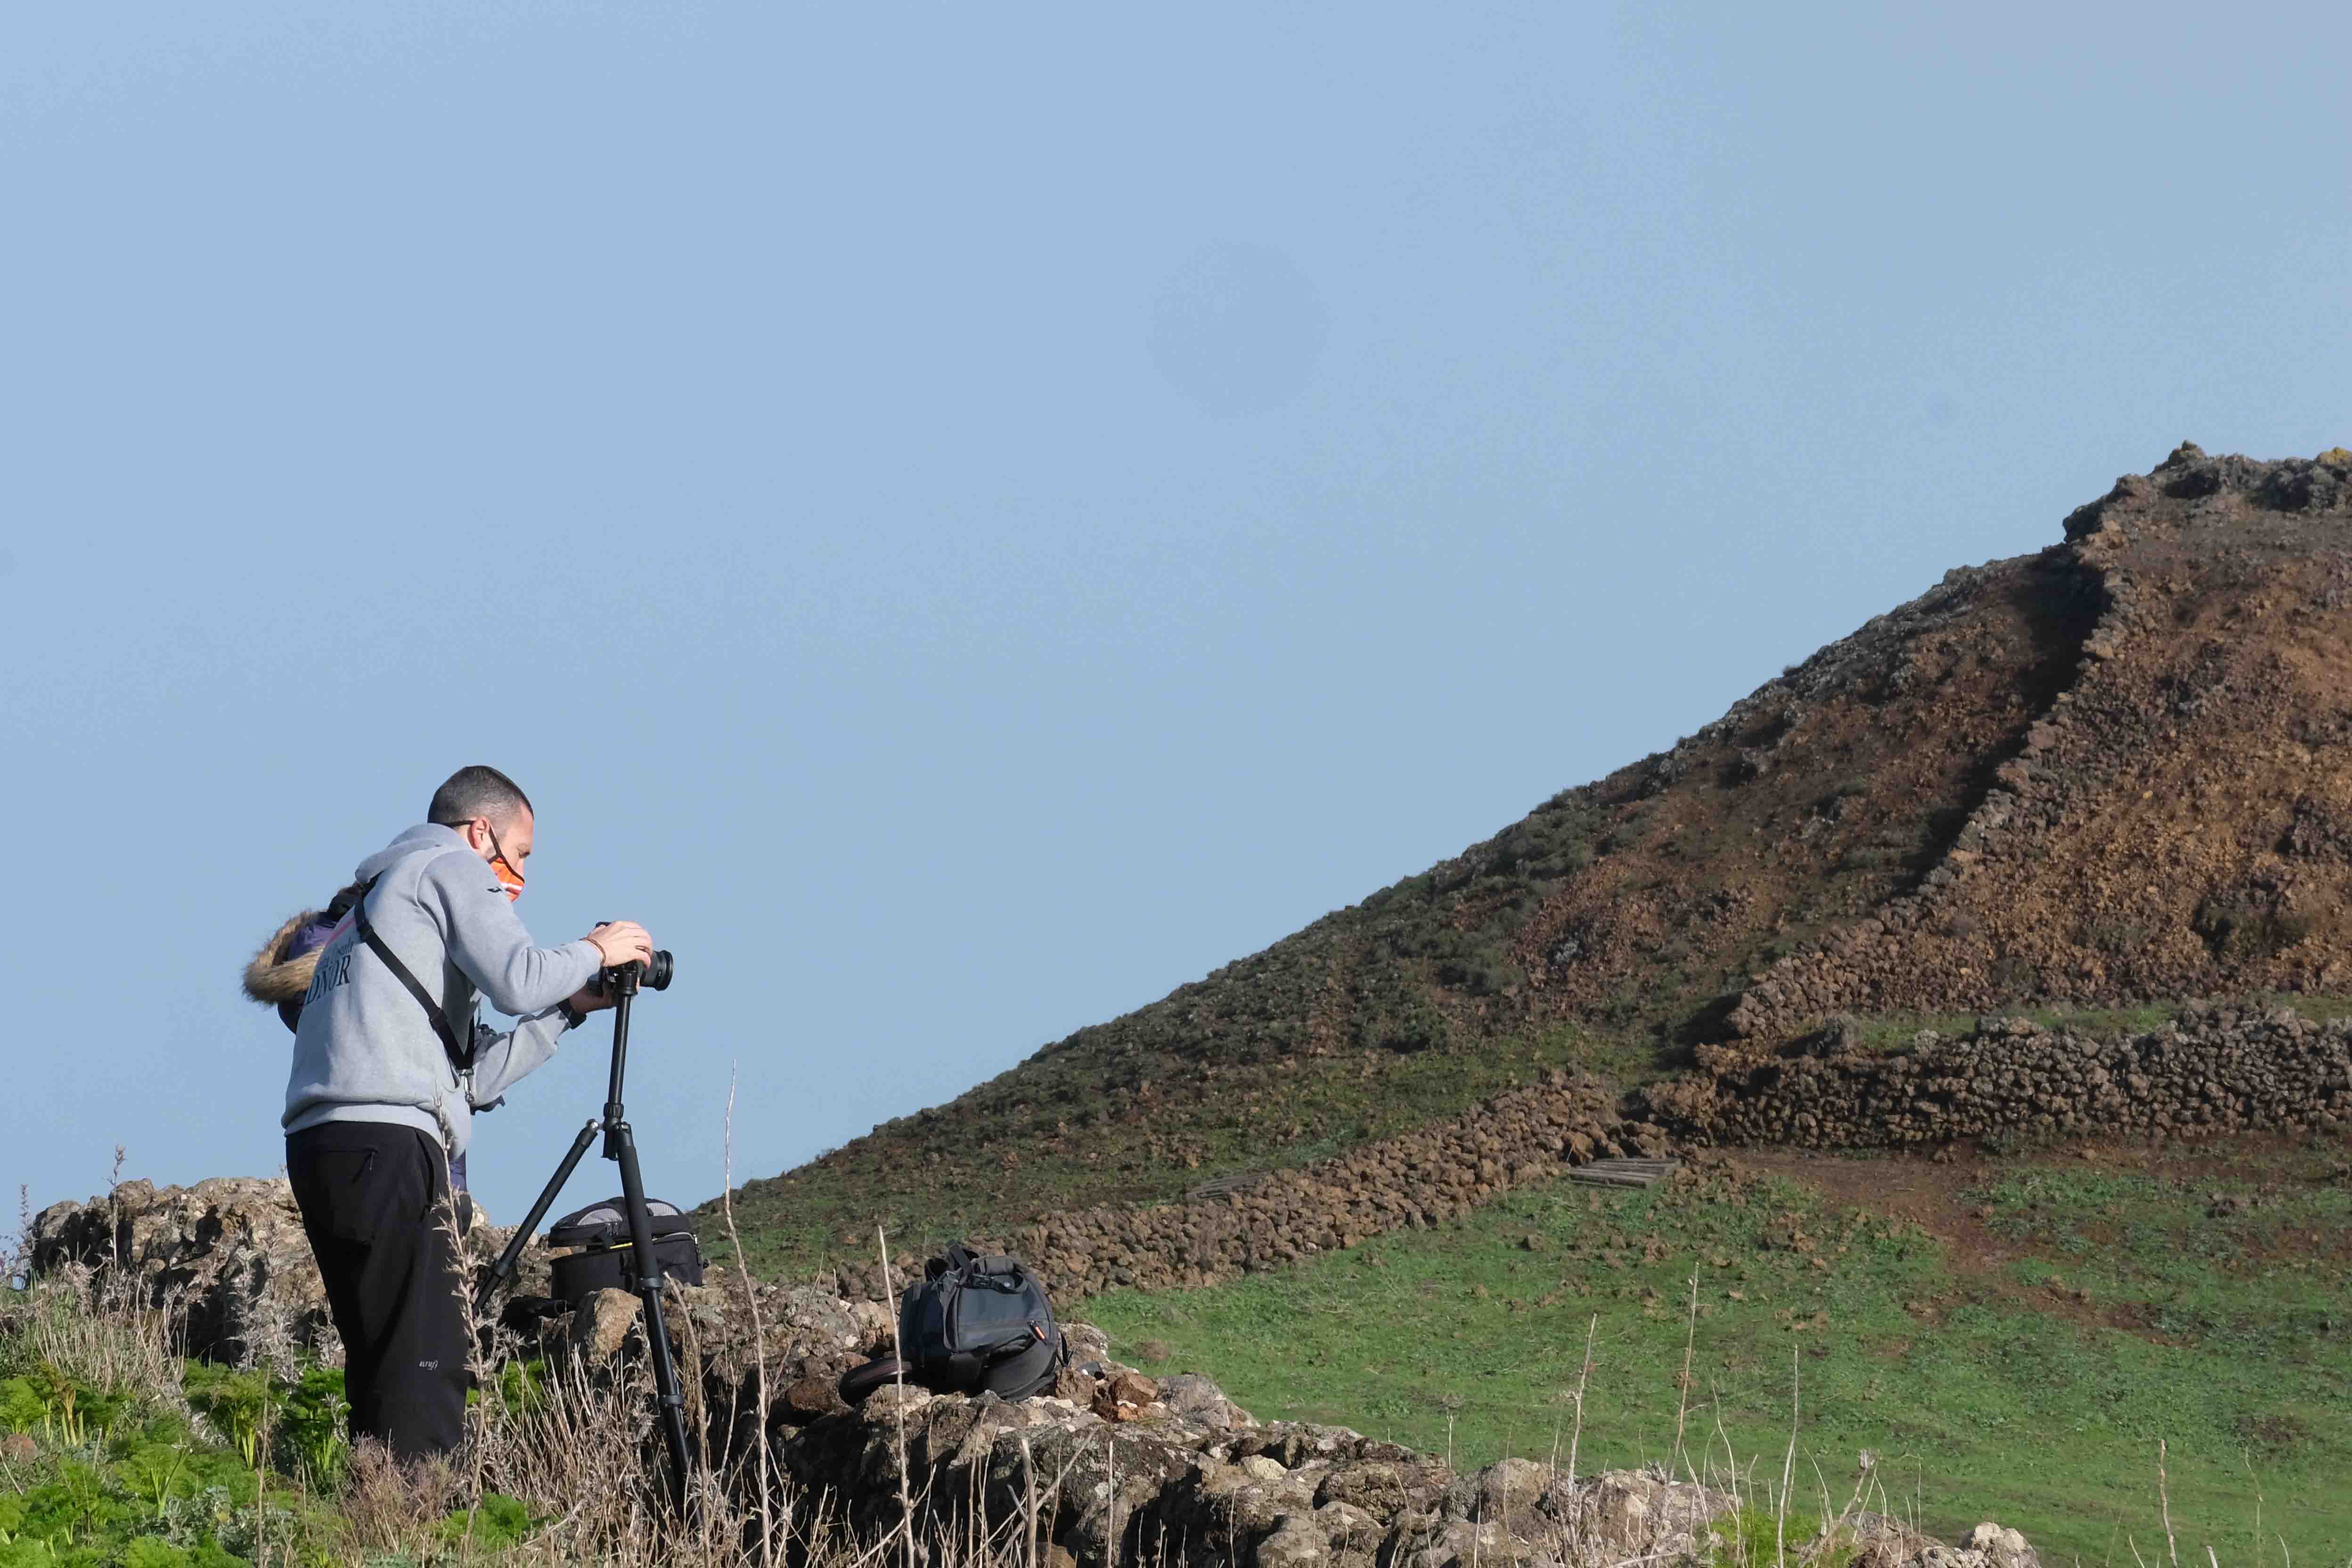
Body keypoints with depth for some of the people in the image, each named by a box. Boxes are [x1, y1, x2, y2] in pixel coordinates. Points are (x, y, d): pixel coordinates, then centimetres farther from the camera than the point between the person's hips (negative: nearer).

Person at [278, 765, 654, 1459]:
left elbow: (468, 1077, 27)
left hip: (317, 1143, 9)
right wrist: (595, 950, 7)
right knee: (426, 1367, -13)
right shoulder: (450, 867, 7)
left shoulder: (369, 901, 32)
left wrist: (568, 1010, 26)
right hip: (388, 1142, -9)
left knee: (379, 1365, 9)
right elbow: (517, 979, -11)